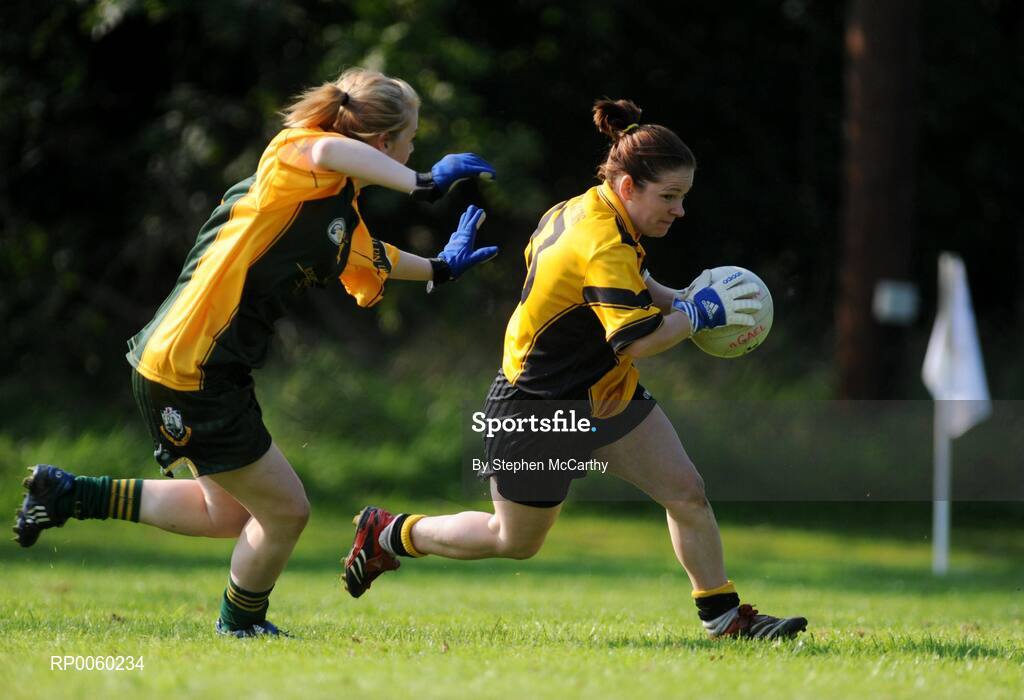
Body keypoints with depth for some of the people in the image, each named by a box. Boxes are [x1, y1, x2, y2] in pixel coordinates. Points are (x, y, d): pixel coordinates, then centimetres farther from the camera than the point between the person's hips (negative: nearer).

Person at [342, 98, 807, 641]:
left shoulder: (581, 210, 0)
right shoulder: (603, 246, -30)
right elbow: (635, 340, -39)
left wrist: (674, 299, 8)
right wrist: (700, 313, -26)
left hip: (603, 397, 9)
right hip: (538, 411, -9)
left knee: (687, 493, -2)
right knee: (514, 540, 9)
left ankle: (723, 617, 7)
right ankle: (389, 533, 29)